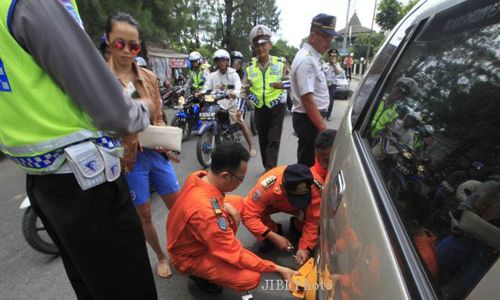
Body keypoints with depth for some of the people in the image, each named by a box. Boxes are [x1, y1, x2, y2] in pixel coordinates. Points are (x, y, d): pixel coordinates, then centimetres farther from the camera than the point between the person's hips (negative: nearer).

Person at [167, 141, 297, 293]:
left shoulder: (199, 176, -17)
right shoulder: (207, 212, -40)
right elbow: (236, 257, -29)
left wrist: (225, 205, -9)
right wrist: (277, 269, -20)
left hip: (190, 239, 8)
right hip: (190, 256, -7)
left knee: (237, 202, 6)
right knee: (251, 278, -20)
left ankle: (219, 247, 12)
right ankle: (199, 273, 3)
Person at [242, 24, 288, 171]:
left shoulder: (280, 63, -4)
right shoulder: (250, 67, 4)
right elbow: (245, 89, 6)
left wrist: (282, 84, -21)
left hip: (277, 108, -3)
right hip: (259, 109, 4)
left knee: (273, 141, -5)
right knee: (263, 141, 12)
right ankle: (267, 168, 29)